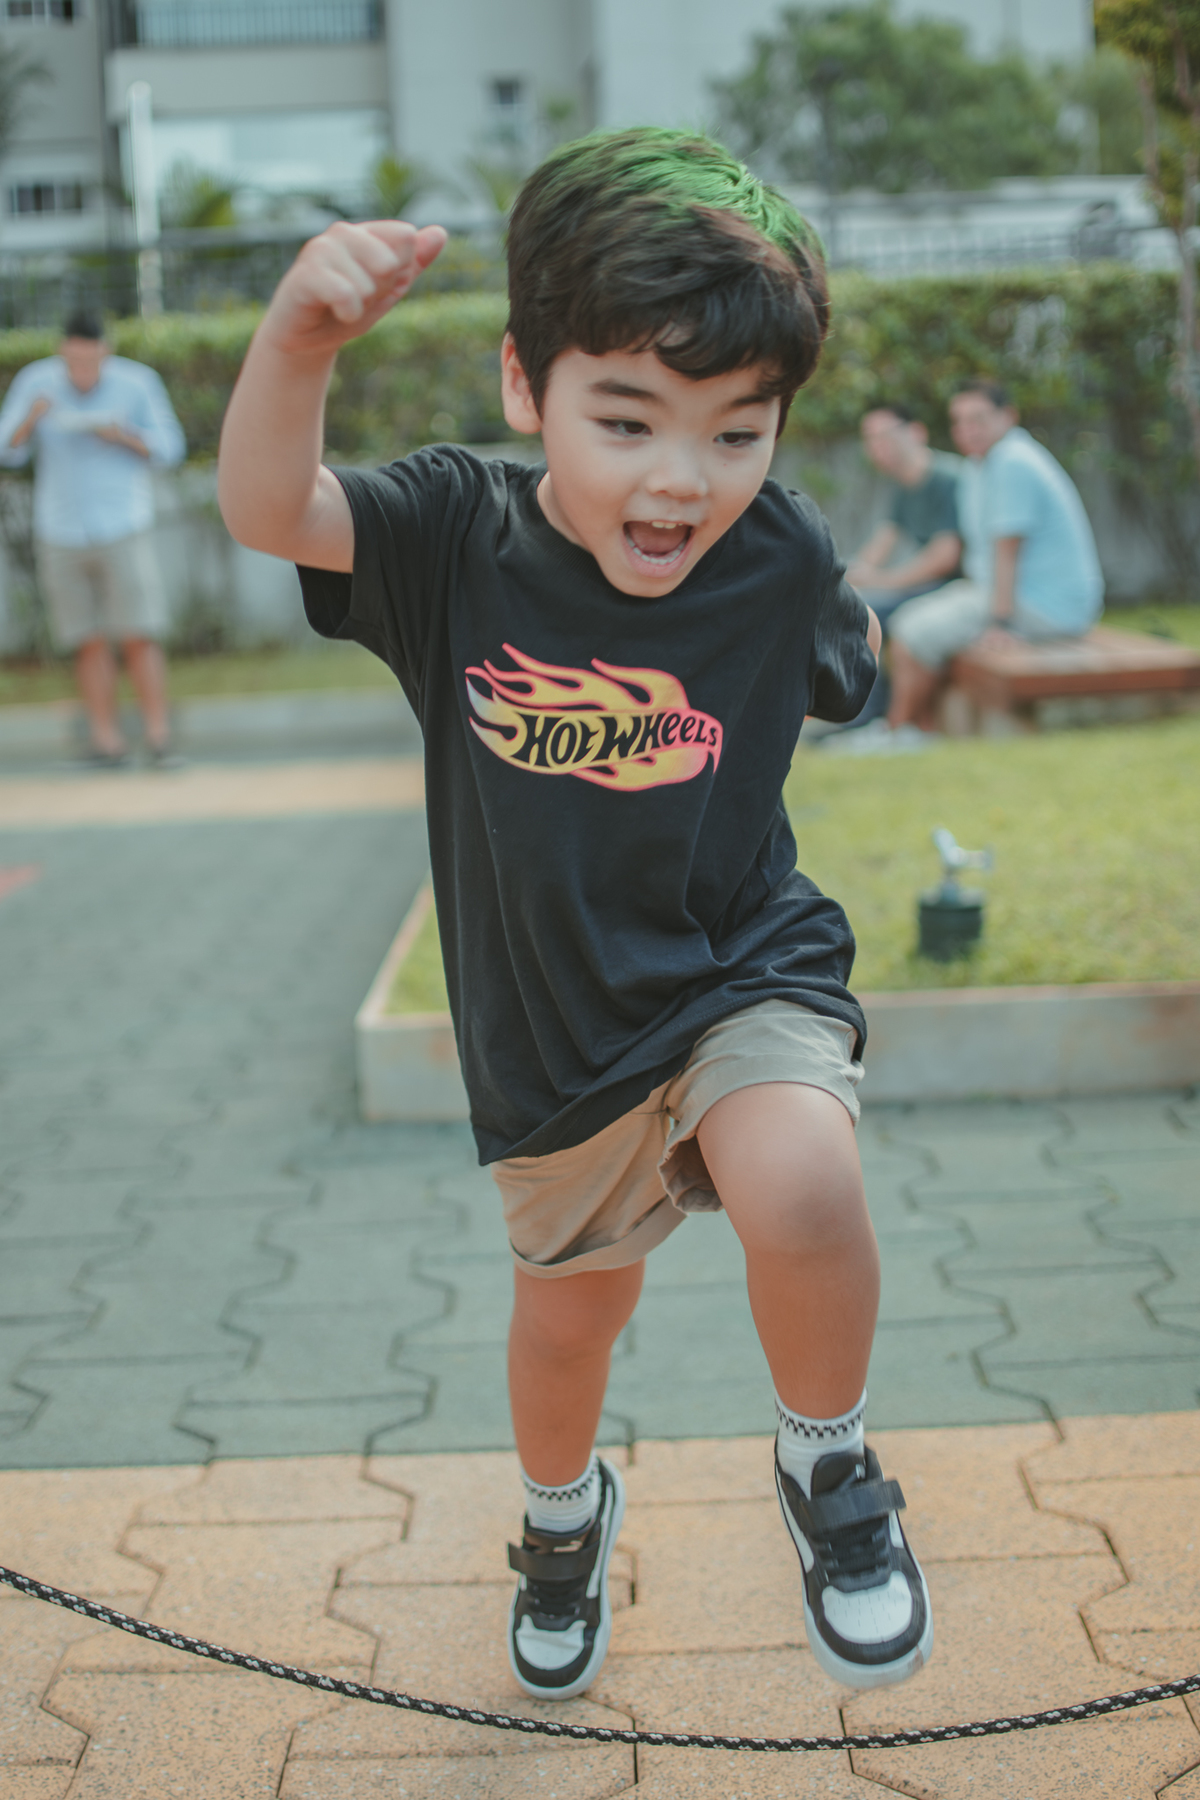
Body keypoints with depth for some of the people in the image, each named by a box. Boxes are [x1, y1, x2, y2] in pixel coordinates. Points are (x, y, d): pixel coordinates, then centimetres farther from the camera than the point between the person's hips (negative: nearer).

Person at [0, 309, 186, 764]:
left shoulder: (137, 382, -6)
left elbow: (169, 449, -1)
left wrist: (123, 435, -19)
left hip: (122, 527, -2)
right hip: (61, 533, 2)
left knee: (138, 637, -8)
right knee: (90, 642, 2)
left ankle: (159, 736, -1)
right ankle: (106, 739, 8)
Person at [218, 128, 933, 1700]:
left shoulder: (781, 557, -13)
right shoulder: (454, 537, -15)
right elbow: (268, 508, -34)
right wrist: (301, 334, -46)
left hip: (742, 970, -2)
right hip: (553, 1031, 2)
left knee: (800, 1190, -34)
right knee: (568, 1314, 23)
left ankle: (830, 1469, -3)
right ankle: (565, 1512, 58)